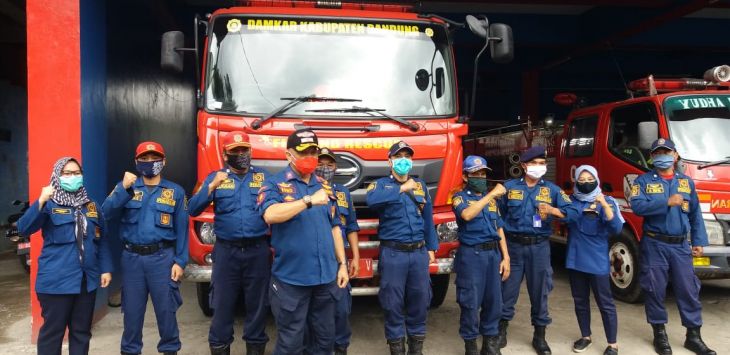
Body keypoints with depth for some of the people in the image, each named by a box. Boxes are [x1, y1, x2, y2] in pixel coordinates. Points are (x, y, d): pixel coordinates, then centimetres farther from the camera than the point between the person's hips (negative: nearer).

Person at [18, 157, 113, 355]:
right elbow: (24, 229, -18)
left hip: (87, 279, 4)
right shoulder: (49, 205, -3)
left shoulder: (91, 206, 11)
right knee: (52, 331, 3)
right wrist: (41, 202, -30)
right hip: (57, 280, -4)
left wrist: (105, 269, 10)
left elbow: (101, 240, 16)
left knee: (82, 330, 13)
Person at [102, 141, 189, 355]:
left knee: (166, 309, 2)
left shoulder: (176, 191, 4)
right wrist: (124, 189, -21)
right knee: (132, 310, 10)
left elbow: (182, 229, 2)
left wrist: (180, 261, -4)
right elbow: (107, 213, -7)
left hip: (162, 257, -1)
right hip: (132, 258, 2)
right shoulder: (126, 186, 9)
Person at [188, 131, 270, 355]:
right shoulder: (215, 177, 6)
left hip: (258, 250, 1)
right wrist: (211, 187, -16)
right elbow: (193, 209, -3)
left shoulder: (263, 176, 8)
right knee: (222, 305, 5)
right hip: (226, 251, 0)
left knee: (257, 304, 9)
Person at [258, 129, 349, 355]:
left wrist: (342, 264, 11)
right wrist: (309, 201, -24)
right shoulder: (274, 184, -4)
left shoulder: (324, 186, 12)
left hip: (326, 276, 5)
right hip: (291, 278, -5)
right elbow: (270, 215, -24)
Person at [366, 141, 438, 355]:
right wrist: (401, 188, -23)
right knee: (393, 301, 3)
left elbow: (428, 219, 16)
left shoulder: (420, 185, 13)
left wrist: (431, 247, 13)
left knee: (420, 298, 10)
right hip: (393, 253, -4)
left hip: (419, 252, 4)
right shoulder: (381, 184, 1)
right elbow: (372, 201, -24)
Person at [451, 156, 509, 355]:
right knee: (471, 303, 0)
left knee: (493, 301, 10)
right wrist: (491, 194, -21)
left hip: (493, 253, 5)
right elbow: (467, 214, -25)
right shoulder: (460, 197, -2)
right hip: (471, 255, -5)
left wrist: (505, 257, 7)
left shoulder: (491, 199, 15)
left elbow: (499, 229, 15)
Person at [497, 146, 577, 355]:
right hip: (513, 245, 0)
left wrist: (553, 210, -25)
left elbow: (572, 211, -8)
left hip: (539, 246, 1)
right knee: (508, 289, 6)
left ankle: (539, 336, 23)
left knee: (539, 291, 8)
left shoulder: (552, 189, 4)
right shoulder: (509, 187, 4)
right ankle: (501, 329, 23)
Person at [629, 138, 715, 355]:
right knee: (655, 290, 4)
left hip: (681, 245, 3)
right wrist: (667, 202, -22)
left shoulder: (687, 182, 11)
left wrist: (699, 242, 6)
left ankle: (693, 336, 16)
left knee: (689, 290, 5)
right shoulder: (643, 181, 0)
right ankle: (659, 334, 17)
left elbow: (695, 215, 11)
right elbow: (637, 206, -16)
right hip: (654, 245, -3)